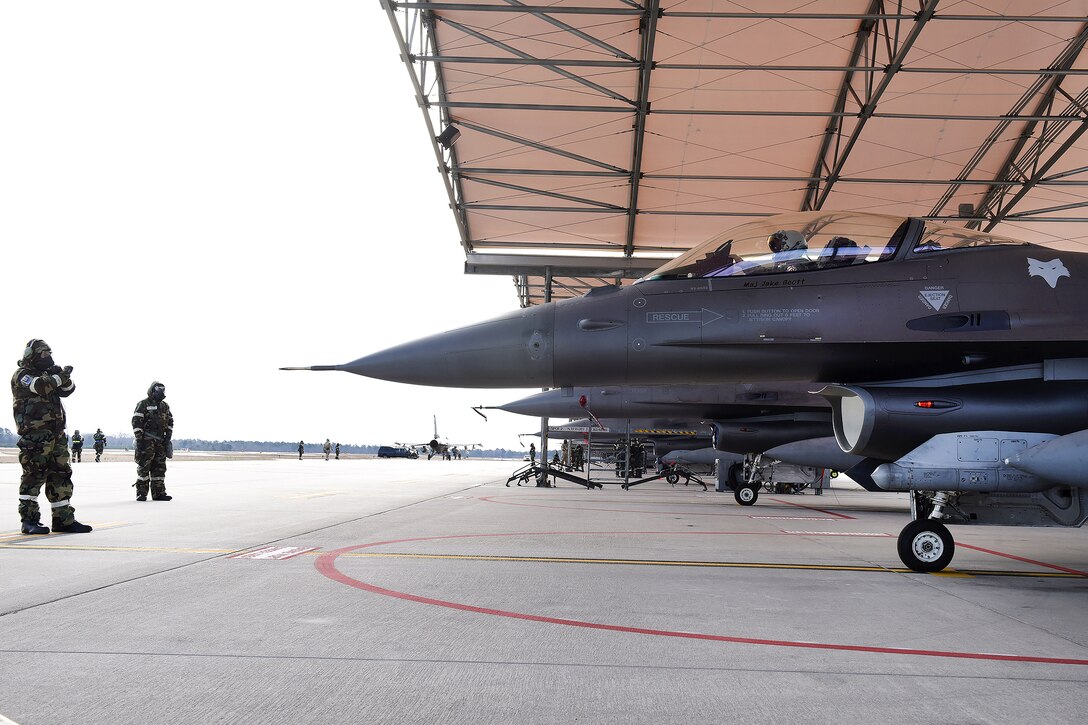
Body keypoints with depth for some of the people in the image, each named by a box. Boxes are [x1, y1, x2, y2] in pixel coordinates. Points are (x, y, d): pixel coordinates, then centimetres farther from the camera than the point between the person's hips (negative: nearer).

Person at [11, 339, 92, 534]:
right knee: (34, 475, -9)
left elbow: (67, 390, 18)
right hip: (34, 435, -8)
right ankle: (29, 520, -5)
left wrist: (65, 378, -2)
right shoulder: (22, 374, -2)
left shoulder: (48, 375, 23)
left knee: (61, 475, 8)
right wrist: (60, 376, -12)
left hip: (56, 434, 8)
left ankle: (63, 519, 12)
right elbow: (39, 386, -20)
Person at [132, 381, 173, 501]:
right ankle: (141, 493, -1)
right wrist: (138, 439, -15)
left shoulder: (165, 406, 16)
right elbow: (136, 422, -10)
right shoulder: (143, 404, -5)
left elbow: (170, 422, 21)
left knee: (160, 468, 6)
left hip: (160, 442, 7)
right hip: (146, 441, -6)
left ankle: (158, 493, 10)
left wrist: (168, 438, 12)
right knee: (143, 467, -5)